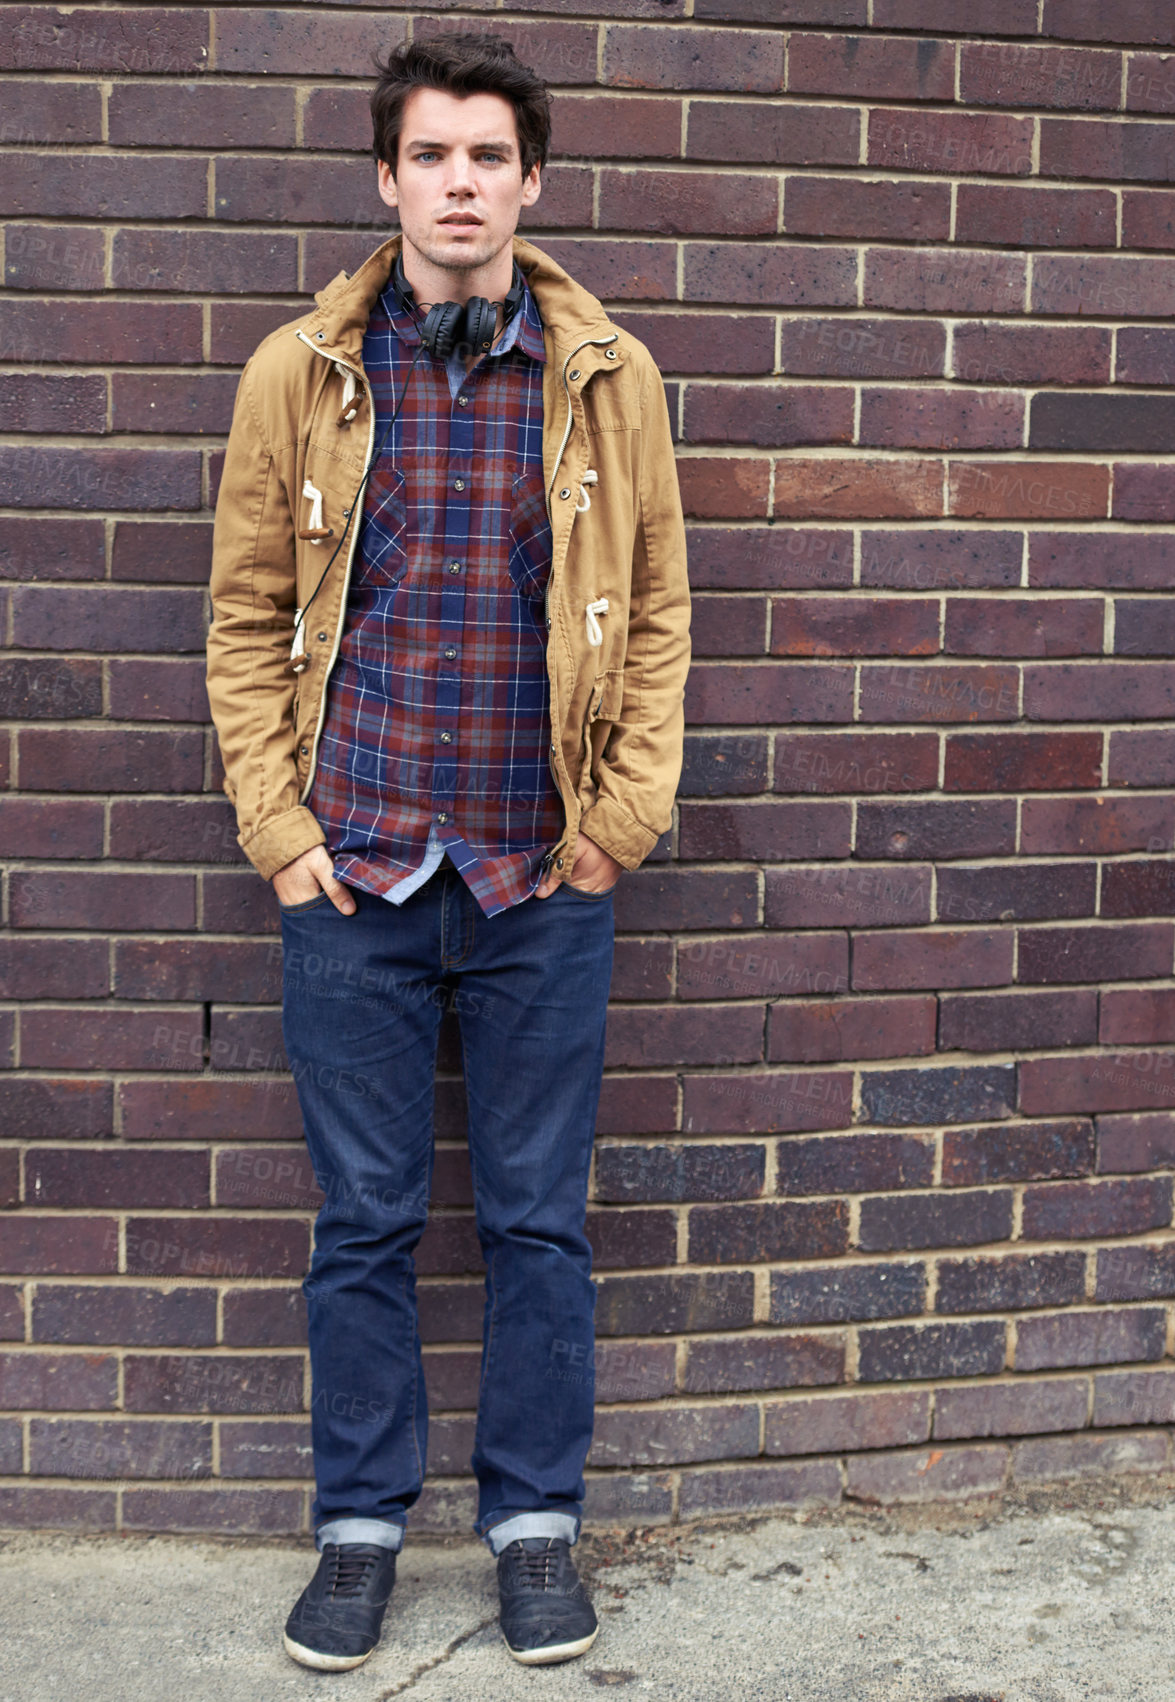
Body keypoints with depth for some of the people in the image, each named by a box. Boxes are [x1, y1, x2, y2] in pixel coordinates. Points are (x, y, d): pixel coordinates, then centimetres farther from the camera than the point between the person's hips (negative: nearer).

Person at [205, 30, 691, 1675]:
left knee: (538, 1220, 9)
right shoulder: (299, 372, 2)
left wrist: (622, 823, -1)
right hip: (357, 870, 0)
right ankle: (361, 1523, 26)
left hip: (545, 876, 0)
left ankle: (534, 1521, 26)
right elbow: (248, 620, 5)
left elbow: (657, 615, 6)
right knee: (363, 1221, 9)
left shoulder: (609, 375, 2)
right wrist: (281, 833, -2)